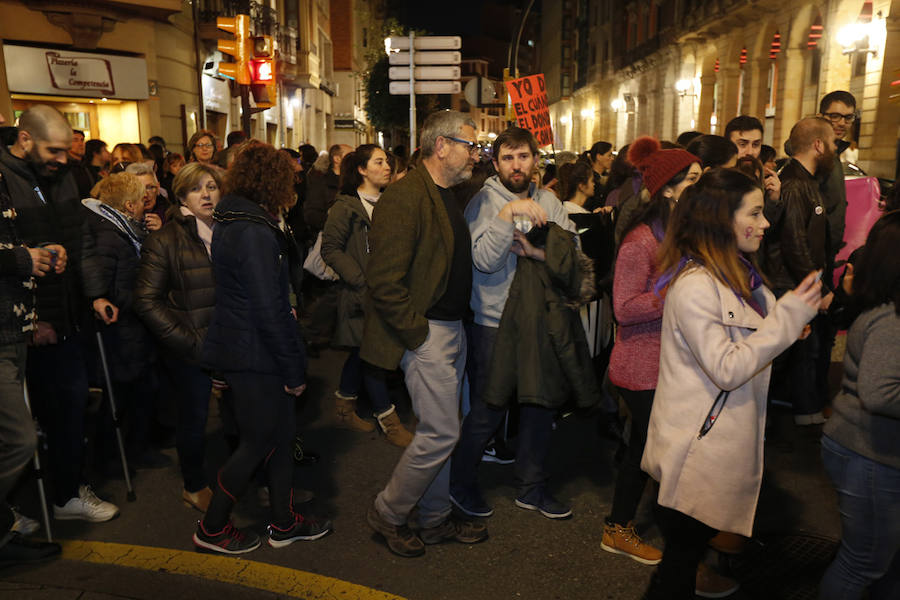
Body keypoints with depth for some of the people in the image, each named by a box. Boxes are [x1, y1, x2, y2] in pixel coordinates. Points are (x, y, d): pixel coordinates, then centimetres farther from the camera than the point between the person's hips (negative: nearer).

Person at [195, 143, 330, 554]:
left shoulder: (233, 221, 10)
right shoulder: (254, 232, -21)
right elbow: (268, 311, -22)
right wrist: (294, 370, -16)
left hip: (239, 345, 10)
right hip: (254, 354, -10)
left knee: (282, 432, 16)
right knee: (259, 442, 5)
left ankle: (284, 523, 30)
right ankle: (212, 529, 24)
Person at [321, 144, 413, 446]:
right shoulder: (346, 206, -7)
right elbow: (330, 249, -11)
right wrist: (362, 281, -16)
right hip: (361, 294, -6)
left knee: (362, 352, 14)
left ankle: (345, 407, 31)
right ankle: (388, 420, 9)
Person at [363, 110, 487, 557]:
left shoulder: (448, 196, 13)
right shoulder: (404, 198, -17)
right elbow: (384, 282, -22)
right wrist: (417, 334, -18)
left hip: (453, 329, 9)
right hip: (426, 333, -9)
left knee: (440, 432, 16)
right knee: (440, 433, -3)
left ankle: (436, 519, 32)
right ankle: (388, 513, 19)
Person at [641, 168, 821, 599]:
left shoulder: (733, 272, 9)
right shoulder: (694, 285, -23)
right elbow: (726, 369, -24)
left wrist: (792, 315, 3)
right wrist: (788, 317, -20)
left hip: (724, 440, 9)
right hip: (699, 447, -9)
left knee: (689, 547, 22)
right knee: (684, 551, 7)